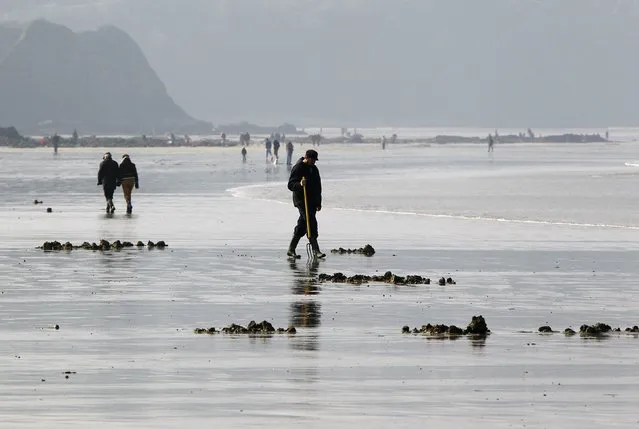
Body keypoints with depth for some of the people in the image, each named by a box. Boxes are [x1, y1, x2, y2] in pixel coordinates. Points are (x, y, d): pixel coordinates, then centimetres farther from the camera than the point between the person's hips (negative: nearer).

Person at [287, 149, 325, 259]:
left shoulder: (314, 169, 16)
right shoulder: (298, 168, -8)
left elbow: (318, 186, 25)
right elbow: (290, 185, -13)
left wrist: (318, 202, 23)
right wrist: (299, 185, -33)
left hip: (312, 201, 8)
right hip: (301, 200, -8)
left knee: (302, 226, 10)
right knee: (311, 223, -15)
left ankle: (291, 250, 17)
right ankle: (315, 250, -18)